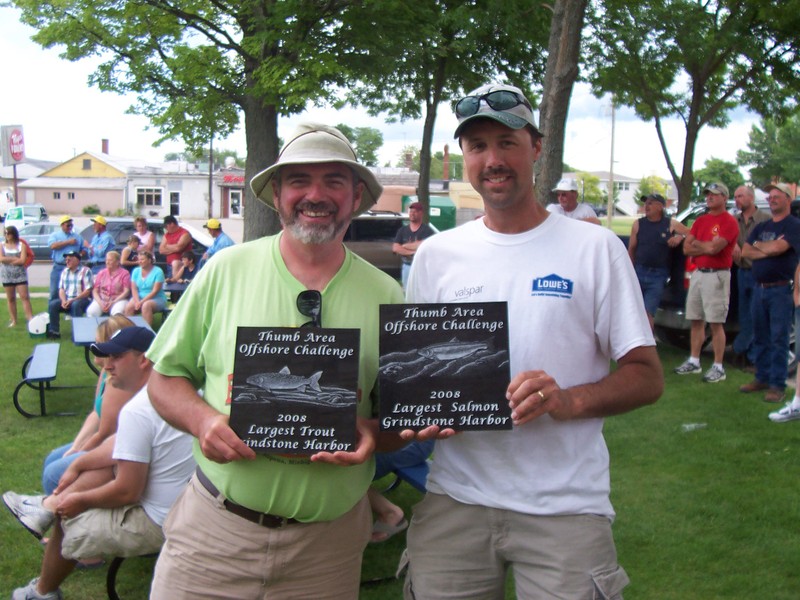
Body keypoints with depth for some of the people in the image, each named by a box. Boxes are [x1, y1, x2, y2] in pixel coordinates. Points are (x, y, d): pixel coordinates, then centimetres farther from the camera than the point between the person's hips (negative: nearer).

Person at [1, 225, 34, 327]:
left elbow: (22, 260, -11)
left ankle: (30, 318, -10)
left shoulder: (21, 245, -1)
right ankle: (13, 320, 11)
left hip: (20, 275, -2)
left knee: (25, 297, -7)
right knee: (10, 298, 7)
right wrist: (16, 258, -12)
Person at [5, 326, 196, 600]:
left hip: (157, 525, -8)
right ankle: (48, 505, 26)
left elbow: (127, 492, -21)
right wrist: (77, 465, 20)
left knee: (68, 519, 12)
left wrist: (80, 499, -5)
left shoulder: (137, 410, -25)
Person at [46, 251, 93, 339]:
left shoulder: (85, 271, -5)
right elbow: (61, 289, 13)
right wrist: (63, 301, -9)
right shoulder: (65, 272, 15)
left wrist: (72, 300, -19)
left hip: (81, 299, -6)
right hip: (67, 300, 6)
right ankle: (54, 331, -14)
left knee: (75, 305, -37)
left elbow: (87, 291, -12)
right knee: (52, 305, -19)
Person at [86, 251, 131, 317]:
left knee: (117, 313, -36)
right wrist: (100, 303, -8)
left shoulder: (124, 273, 6)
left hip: (118, 300, -3)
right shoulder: (101, 273, 17)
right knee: (91, 312, -28)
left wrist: (113, 302, -12)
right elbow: (95, 291, 11)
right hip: (101, 300, 3)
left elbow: (126, 291, -2)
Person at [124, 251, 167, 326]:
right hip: (139, 297, 4)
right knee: (128, 307, -26)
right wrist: (137, 301, -16)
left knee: (146, 305, -36)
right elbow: (134, 289, 2)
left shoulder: (158, 271, -7)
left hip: (157, 299, -4)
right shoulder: (136, 271, 9)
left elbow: (155, 291, -13)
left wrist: (141, 302, -19)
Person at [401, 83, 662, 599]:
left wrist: (568, 400, -19)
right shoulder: (436, 255, 8)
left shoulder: (596, 248, 0)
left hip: (566, 506, -2)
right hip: (455, 500, 2)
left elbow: (648, 377, -1)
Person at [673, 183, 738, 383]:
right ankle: (694, 361, 20)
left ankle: (718, 367, 1)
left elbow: (713, 247, -20)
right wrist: (707, 247, -7)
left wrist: (696, 243, -1)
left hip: (717, 275, -7)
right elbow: (686, 248, 7)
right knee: (696, 320, 11)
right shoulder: (700, 220, 15)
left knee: (716, 323, -5)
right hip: (697, 274, 7)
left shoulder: (729, 222, -8)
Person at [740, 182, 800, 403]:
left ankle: (777, 385, -2)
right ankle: (762, 378, 20)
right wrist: (768, 250, -9)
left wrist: (758, 244, 1)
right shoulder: (761, 227, 17)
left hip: (781, 289, -7)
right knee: (760, 337, 11)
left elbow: (777, 248, -19)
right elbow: (745, 252, 6)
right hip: (759, 288, 7)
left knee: (779, 339, -5)